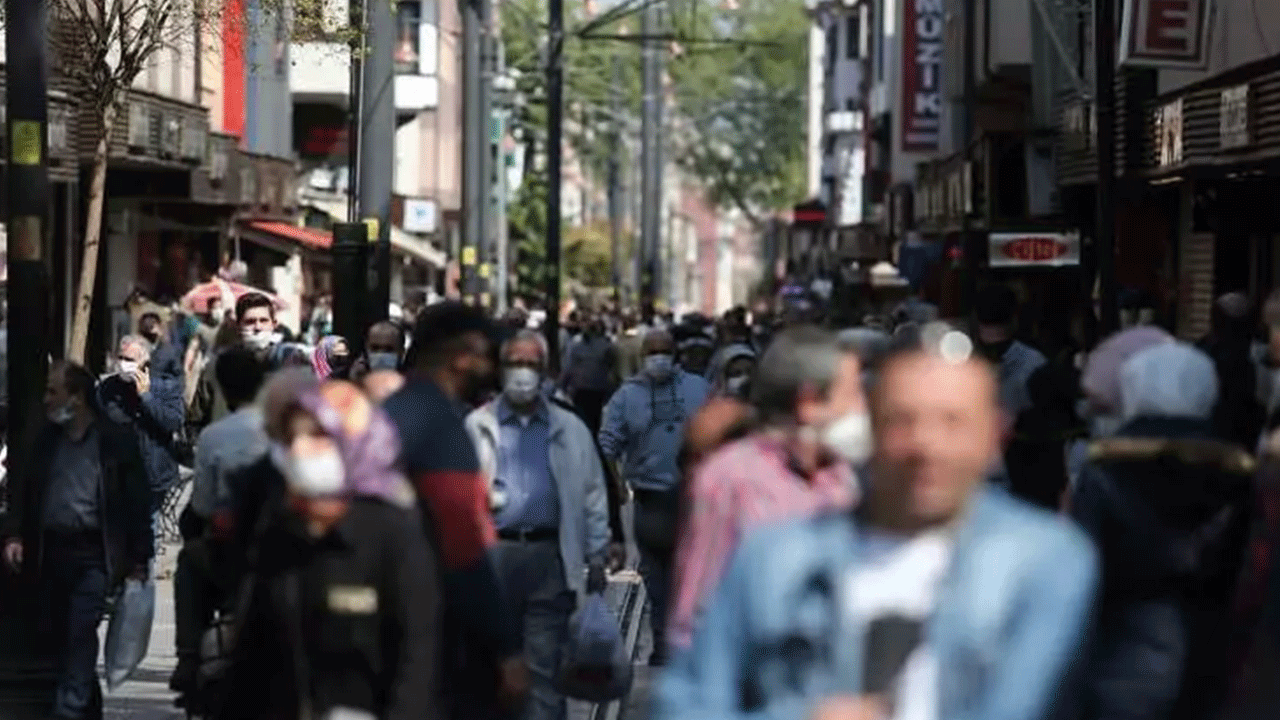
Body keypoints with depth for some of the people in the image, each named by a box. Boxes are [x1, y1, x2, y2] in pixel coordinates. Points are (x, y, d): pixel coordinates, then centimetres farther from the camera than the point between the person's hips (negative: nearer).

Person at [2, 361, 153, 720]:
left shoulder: (116, 441, -2)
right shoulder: (43, 442, 11)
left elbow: (138, 501, -3)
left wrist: (139, 559, -6)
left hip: (93, 554, -5)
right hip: (50, 552, 5)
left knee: (81, 635, -13)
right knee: (55, 636, 10)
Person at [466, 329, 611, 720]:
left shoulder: (570, 430, 12)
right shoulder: (477, 426, 9)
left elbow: (592, 494, 12)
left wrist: (596, 556, 7)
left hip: (549, 556, 0)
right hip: (492, 552, 0)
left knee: (545, 664, -1)